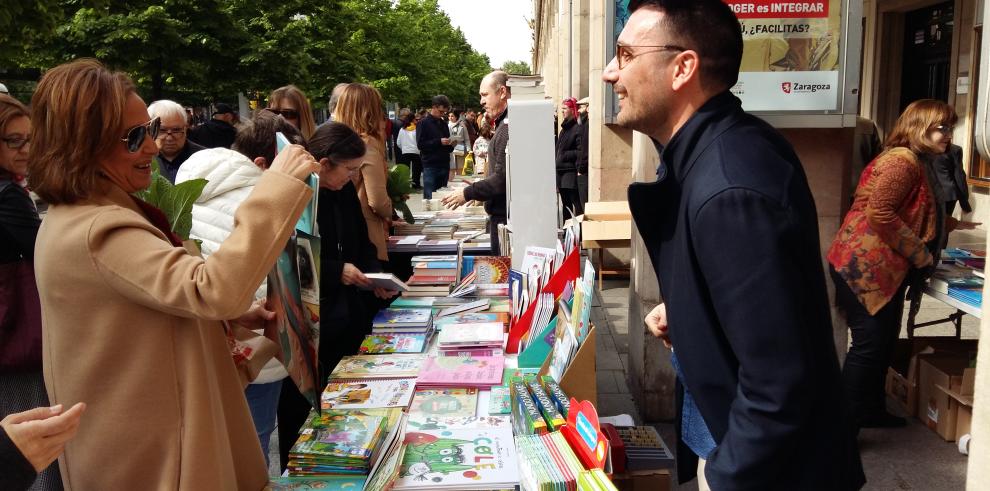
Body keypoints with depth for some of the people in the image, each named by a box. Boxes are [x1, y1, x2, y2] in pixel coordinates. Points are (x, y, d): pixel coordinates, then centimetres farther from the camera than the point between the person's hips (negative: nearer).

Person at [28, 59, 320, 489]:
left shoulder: (75, 218, 7)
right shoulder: (99, 231, -28)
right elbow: (213, 290, -40)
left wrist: (232, 314, 5)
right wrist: (278, 186, -38)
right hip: (147, 452, -10)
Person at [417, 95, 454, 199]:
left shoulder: (444, 124, 16)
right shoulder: (423, 123, -2)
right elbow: (420, 144, -12)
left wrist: (451, 145, -1)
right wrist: (439, 142, -18)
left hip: (444, 166, 6)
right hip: (430, 166, -6)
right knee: (429, 197, -5)